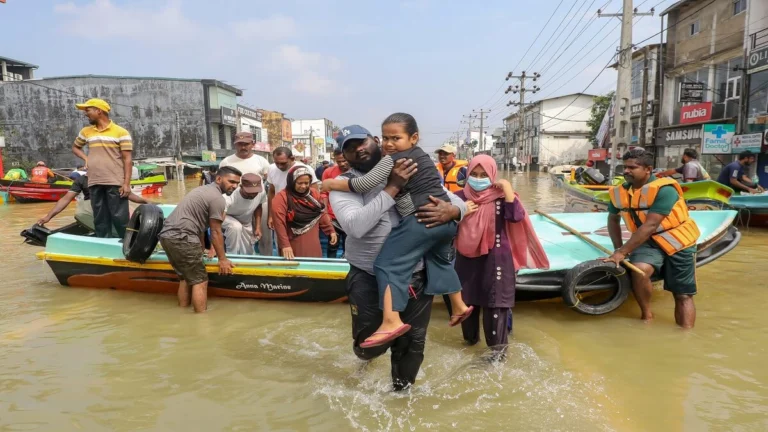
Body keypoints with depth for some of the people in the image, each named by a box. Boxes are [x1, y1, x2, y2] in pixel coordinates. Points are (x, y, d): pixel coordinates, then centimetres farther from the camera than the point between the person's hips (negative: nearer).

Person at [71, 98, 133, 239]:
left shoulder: (121, 132, -2)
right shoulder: (86, 131, 13)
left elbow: (127, 159, -5)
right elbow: (75, 147, 31)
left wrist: (127, 183, -12)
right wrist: (86, 158, 9)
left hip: (116, 183, -5)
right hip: (94, 184, 5)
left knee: (120, 219, -6)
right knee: (100, 220, 9)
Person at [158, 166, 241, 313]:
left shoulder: (205, 189, 22)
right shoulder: (218, 198, -9)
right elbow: (216, 232, -6)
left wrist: (202, 249, 33)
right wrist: (222, 259, 4)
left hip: (167, 235, 10)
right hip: (181, 238, -10)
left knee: (185, 277, 21)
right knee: (200, 281, -2)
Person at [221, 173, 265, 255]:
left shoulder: (261, 192, -29)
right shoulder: (230, 198, -44)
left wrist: (258, 227, -12)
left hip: (246, 221, 5)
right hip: (227, 217, -4)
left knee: (248, 252, 5)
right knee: (236, 227, -37)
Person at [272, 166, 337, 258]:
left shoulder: (314, 194, 6)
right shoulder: (282, 198, -12)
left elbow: (322, 214, 14)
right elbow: (279, 223, -18)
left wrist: (331, 231, 4)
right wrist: (285, 245, -23)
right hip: (293, 247, -5)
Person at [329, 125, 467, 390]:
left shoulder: (413, 173, 2)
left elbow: (459, 203, 4)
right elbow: (355, 226, -25)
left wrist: (450, 212, -21)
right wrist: (392, 187, -25)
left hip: (416, 276, 2)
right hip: (368, 279, -2)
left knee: (412, 342, 14)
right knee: (369, 346, 5)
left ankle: (402, 390, 44)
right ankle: (368, 349, 45)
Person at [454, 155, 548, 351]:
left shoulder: (501, 197, -6)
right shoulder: (461, 197, 1)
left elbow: (516, 216, -24)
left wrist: (507, 188, -22)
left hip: (495, 259, -4)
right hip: (467, 259, 4)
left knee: (495, 303, -1)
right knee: (467, 301, 16)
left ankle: (498, 349, 11)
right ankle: (470, 339, 37)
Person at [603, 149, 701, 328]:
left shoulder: (664, 189, -22)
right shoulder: (619, 192, -2)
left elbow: (650, 226, -28)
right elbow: (613, 219, 16)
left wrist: (623, 252, -29)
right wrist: (618, 248, 5)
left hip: (677, 242, -3)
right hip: (648, 241, 3)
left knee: (683, 295, -2)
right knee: (639, 270, -27)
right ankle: (646, 316, -6)